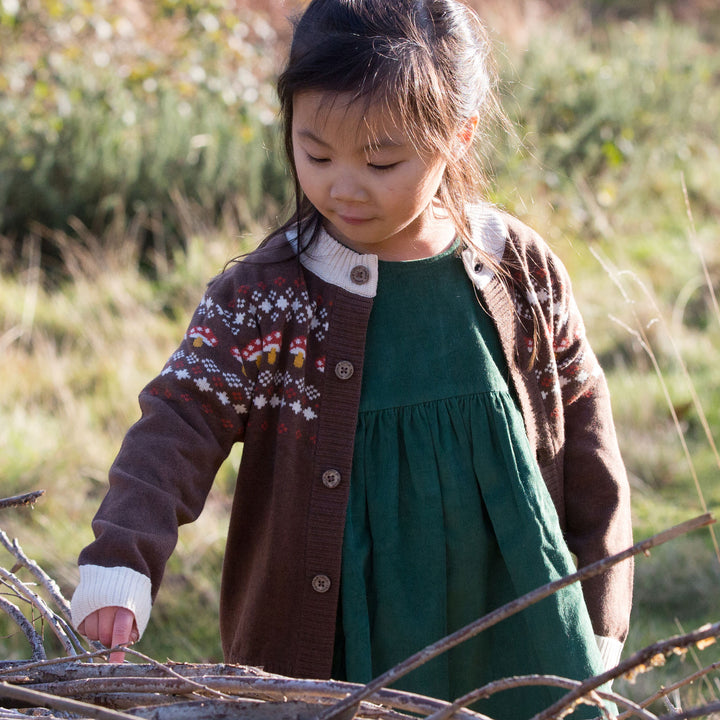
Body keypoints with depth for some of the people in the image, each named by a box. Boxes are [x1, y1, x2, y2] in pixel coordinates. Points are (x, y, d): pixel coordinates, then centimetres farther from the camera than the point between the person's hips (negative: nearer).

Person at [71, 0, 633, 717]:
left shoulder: (519, 269, -2)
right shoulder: (263, 297, -8)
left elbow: (581, 434, 6)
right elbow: (181, 421, -15)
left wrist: (599, 623, 8)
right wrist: (122, 555, -33)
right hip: (344, 652, -1)